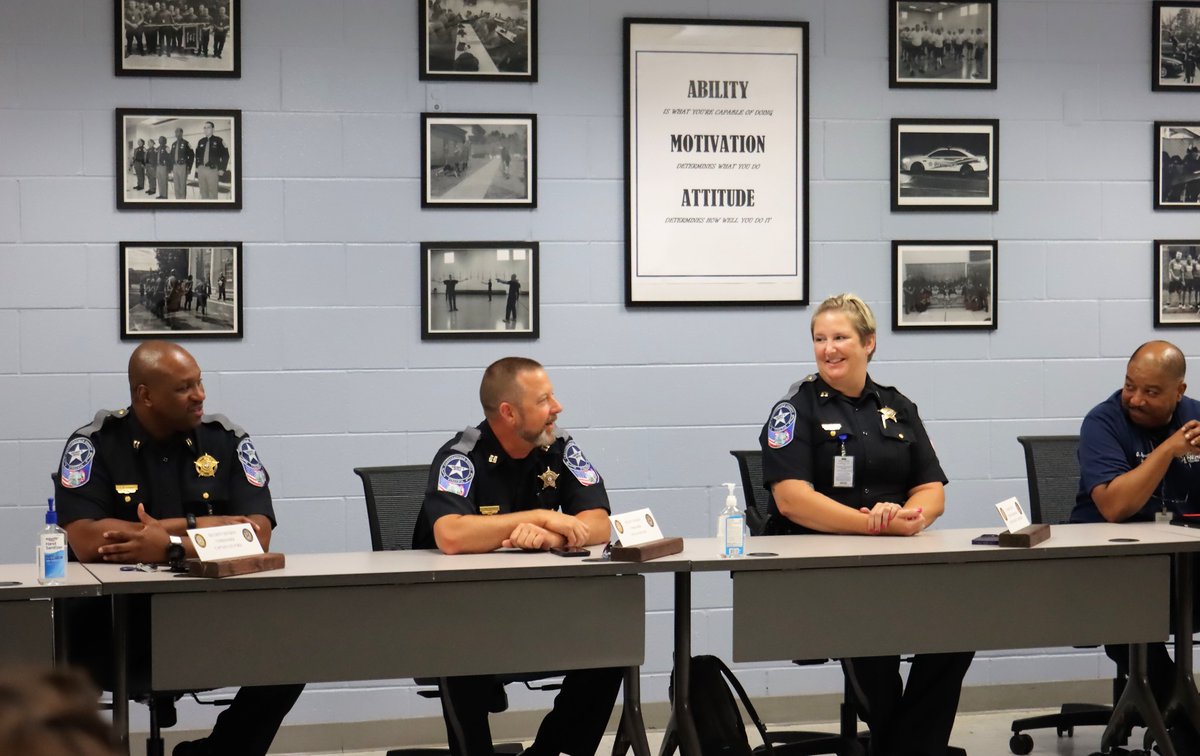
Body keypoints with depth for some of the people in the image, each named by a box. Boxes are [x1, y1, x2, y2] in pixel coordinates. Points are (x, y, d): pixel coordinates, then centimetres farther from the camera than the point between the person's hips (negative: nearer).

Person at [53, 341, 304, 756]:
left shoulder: (226, 439, 3)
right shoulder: (94, 444, -3)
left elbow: (257, 535, -7)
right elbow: (86, 541, -17)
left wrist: (170, 545, -19)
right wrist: (197, 526, -15)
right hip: (118, 617, -2)